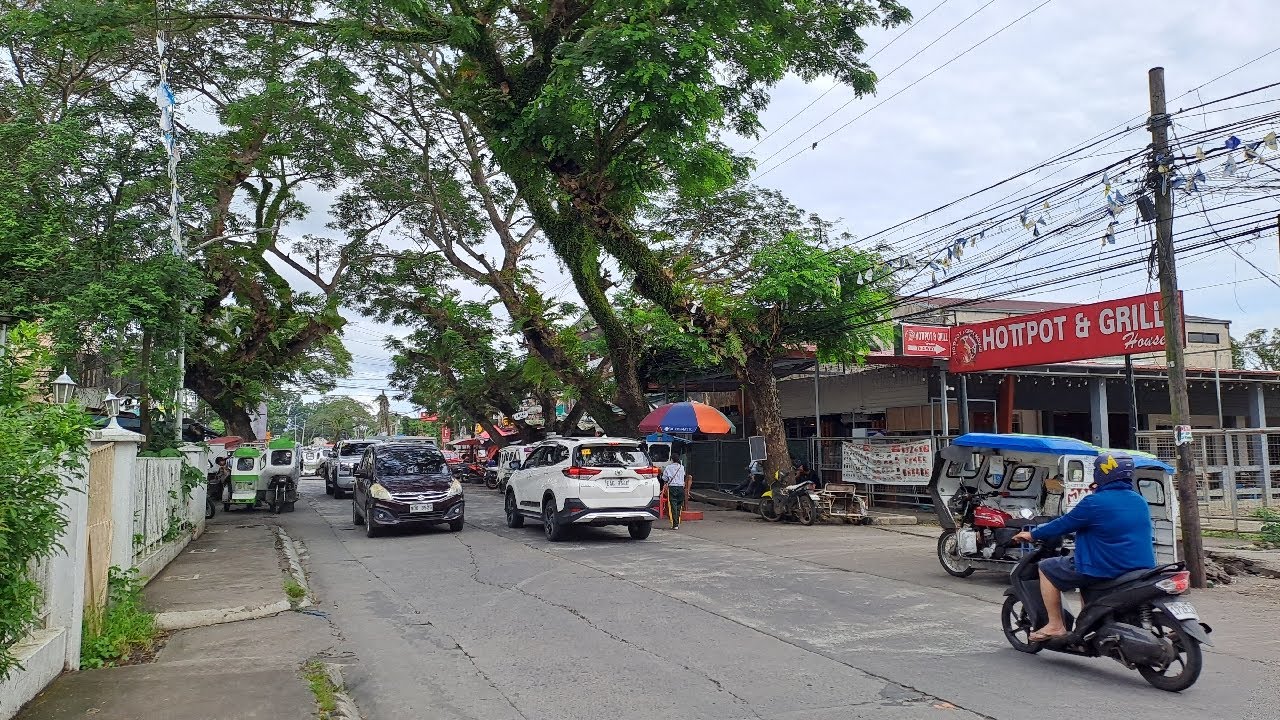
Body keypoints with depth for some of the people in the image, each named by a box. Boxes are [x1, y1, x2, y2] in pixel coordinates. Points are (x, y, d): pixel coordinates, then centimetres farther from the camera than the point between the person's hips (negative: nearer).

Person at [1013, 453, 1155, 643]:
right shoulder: (1140, 501, 9)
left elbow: (1063, 525, -6)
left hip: (1106, 569, -8)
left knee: (1047, 568, 7)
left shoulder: (1095, 502, -15)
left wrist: (1032, 535, 10)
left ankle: (1055, 625, 5)